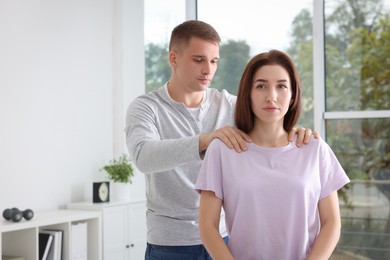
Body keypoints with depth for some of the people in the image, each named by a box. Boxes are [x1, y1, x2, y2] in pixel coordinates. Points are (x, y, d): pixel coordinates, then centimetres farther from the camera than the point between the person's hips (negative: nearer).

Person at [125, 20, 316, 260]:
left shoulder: (231, 105, 3)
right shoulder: (145, 107, -7)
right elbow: (144, 156, -26)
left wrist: (295, 132, -21)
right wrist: (204, 140, -39)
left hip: (226, 237, 3)